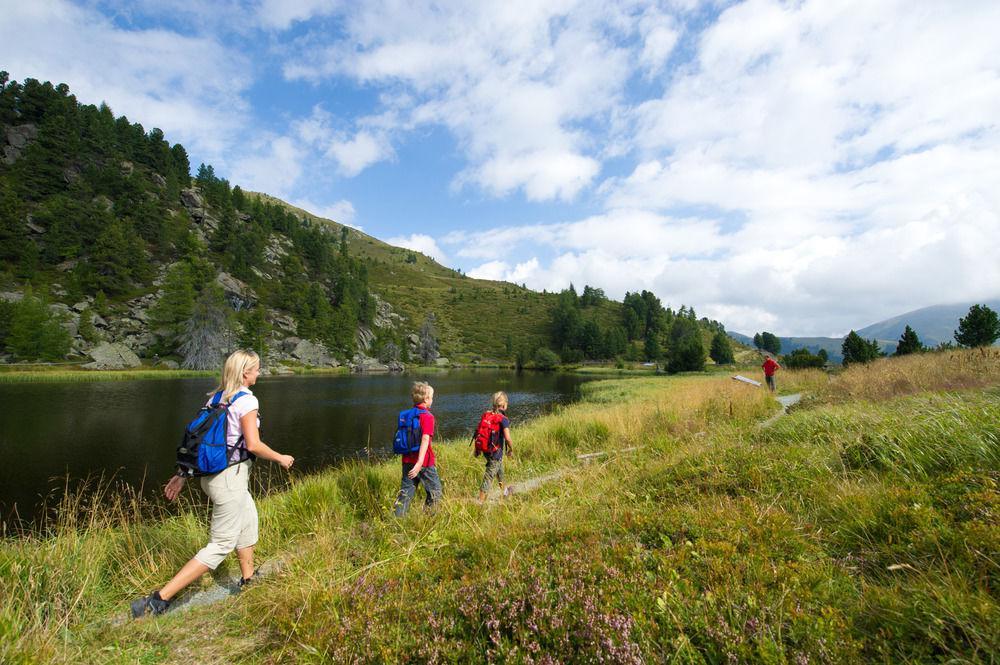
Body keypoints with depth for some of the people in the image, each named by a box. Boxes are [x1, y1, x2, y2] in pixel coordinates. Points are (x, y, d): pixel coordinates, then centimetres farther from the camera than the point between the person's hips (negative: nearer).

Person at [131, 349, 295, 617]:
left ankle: (247, 581, 39)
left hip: (211, 473, 9)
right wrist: (281, 458, -4)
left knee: (249, 518, 26)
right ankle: (158, 600, 1)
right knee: (220, 545, 2)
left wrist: (183, 475, 15)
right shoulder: (246, 400, -16)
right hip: (230, 477, -9)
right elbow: (254, 445, -20)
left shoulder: (216, 397, 7)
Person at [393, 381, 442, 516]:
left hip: (407, 460, 7)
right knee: (435, 491, 11)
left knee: (406, 491, 12)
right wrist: (419, 463, -29)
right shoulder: (427, 416, -13)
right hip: (424, 461, -6)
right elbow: (425, 439, -23)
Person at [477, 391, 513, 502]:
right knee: (489, 477, 0)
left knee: (500, 472, 30)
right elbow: (507, 438, -26)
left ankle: (503, 492, 50)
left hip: (486, 450, 8)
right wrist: (511, 449, -7)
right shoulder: (504, 419, -19)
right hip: (496, 453, -8)